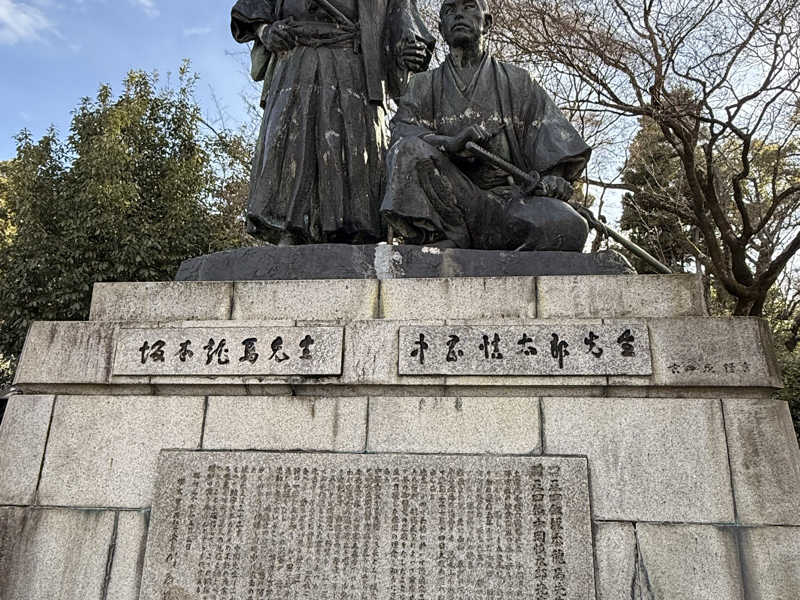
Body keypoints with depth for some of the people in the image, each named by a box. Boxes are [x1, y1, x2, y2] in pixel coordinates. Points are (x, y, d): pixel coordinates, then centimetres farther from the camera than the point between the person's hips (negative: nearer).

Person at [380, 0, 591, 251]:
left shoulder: (517, 81, 19)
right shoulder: (423, 86, 19)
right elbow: (401, 131, 0)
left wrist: (554, 178, -14)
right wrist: (448, 143, -21)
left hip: (505, 198, 1)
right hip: (448, 200, 0)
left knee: (570, 228, -29)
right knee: (411, 149, -27)